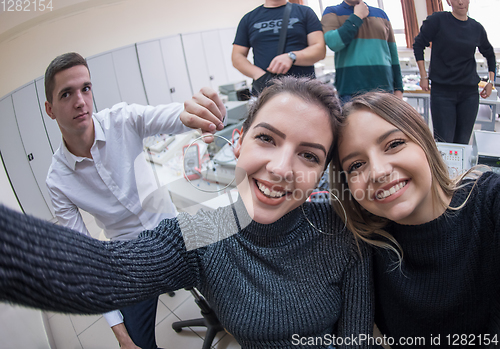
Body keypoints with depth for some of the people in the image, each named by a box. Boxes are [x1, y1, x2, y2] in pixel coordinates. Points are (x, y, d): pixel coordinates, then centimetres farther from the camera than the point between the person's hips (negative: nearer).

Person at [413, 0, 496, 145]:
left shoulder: (477, 28, 8)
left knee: (463, 143, 4)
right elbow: (418, 45, 3)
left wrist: (491, 81, 16)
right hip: (442, 91, -3)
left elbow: (489, 54, 23)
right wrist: (424, 76, -3)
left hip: (469, 92, 4)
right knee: (444, 142, -7)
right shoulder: (437, 20, -3)